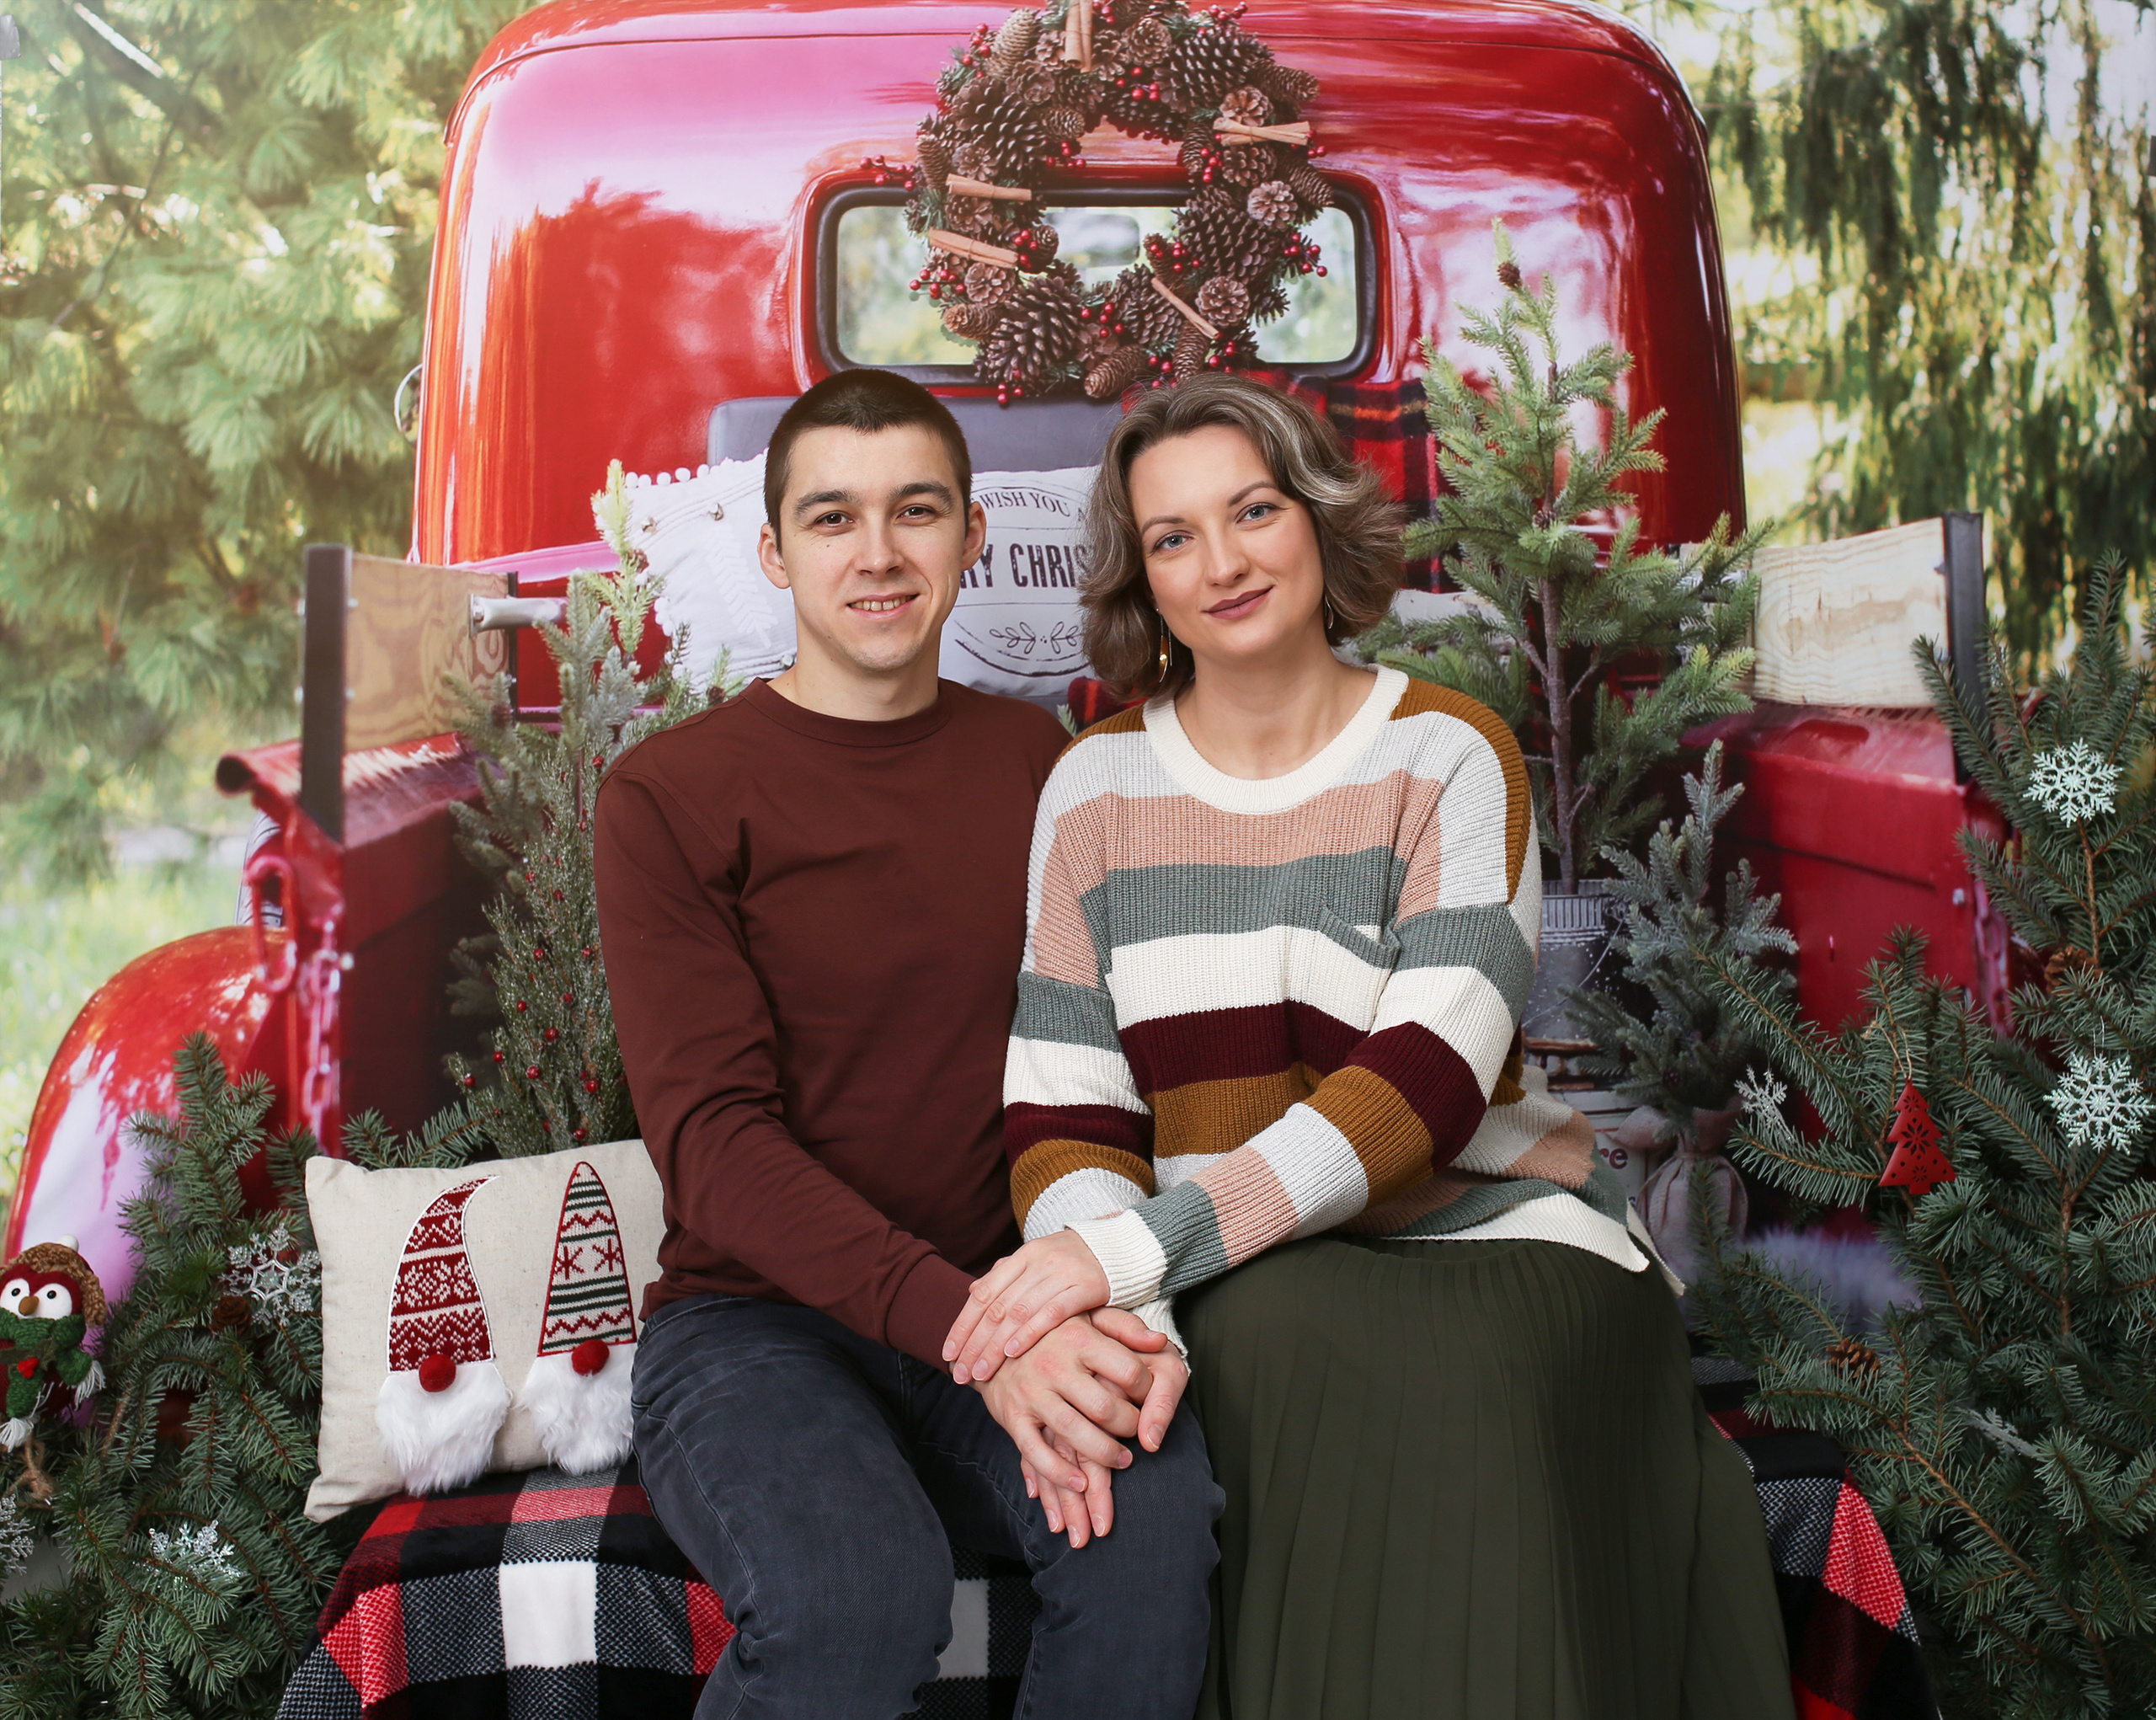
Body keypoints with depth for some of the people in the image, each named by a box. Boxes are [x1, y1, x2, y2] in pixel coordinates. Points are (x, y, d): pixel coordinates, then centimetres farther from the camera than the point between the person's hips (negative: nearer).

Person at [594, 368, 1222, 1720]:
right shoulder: (670, 796, -3)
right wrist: (967, 1327, -25)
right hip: (754, 1318, -2)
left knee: (1157, 1519, -28)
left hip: (1002, 1314, 3)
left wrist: (1105, 1306, -17)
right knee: (862, 1596, -33)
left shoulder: (1037, 763, 9)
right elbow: (713, 1136, -11)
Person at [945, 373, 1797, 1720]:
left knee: (1468, 1389, -33)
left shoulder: (1448, 758, 1)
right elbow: (1062, 1117, 2)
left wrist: (1138, 1246, -25)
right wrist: (1103, 1321, -21)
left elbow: (1427, 1083, -14)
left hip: (1487, 1239, -1)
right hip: (1241, 1286, 1)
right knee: (1285, 1343, -32)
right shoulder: (1098, 789, 8)